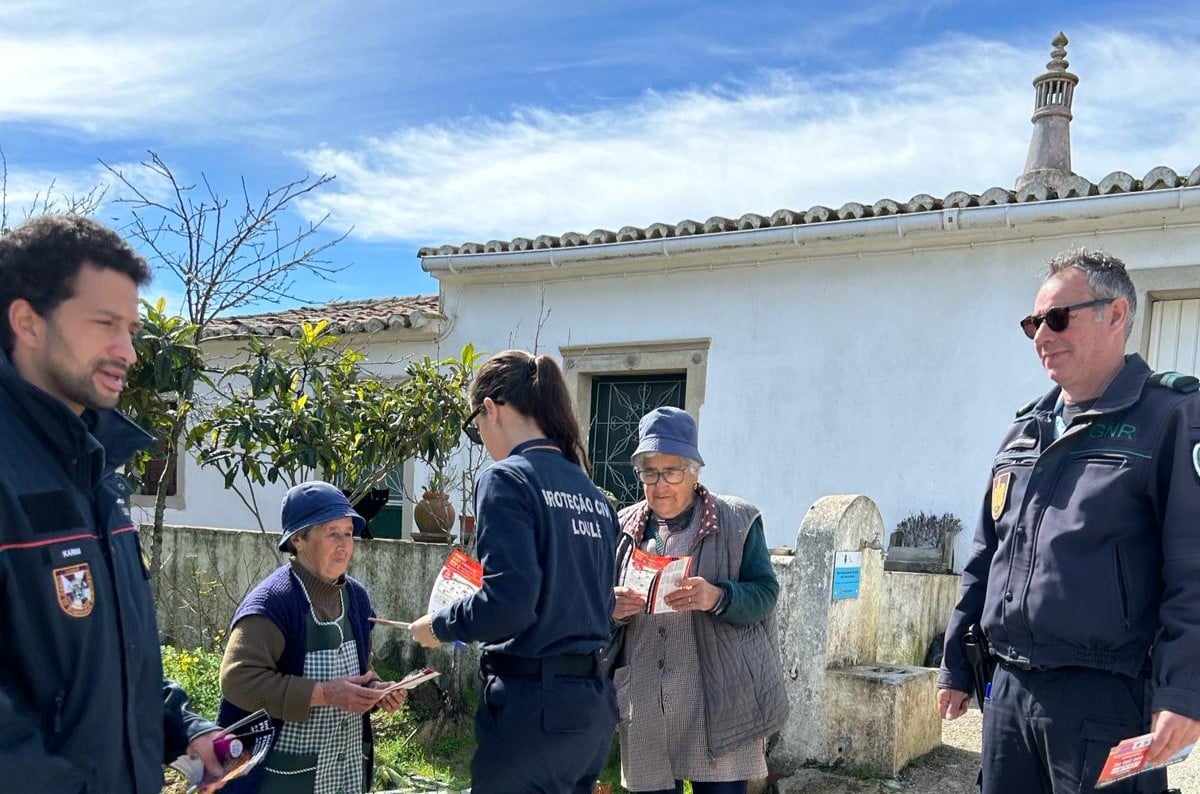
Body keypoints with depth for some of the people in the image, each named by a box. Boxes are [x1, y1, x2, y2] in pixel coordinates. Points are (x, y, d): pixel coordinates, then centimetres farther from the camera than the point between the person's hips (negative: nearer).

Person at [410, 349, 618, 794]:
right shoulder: (591, 492, 11)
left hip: (534, 705, -8)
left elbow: (509, 600, -21)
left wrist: (439, 626, -3)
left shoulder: (507, 479, -11)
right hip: (591, 702, 8)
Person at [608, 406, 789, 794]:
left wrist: (717, 598, -22)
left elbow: (765, 595, -3)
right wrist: (612, 610, -8)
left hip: (718, 704, -3)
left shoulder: (737, 521, 1)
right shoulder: (625, 527, 10)